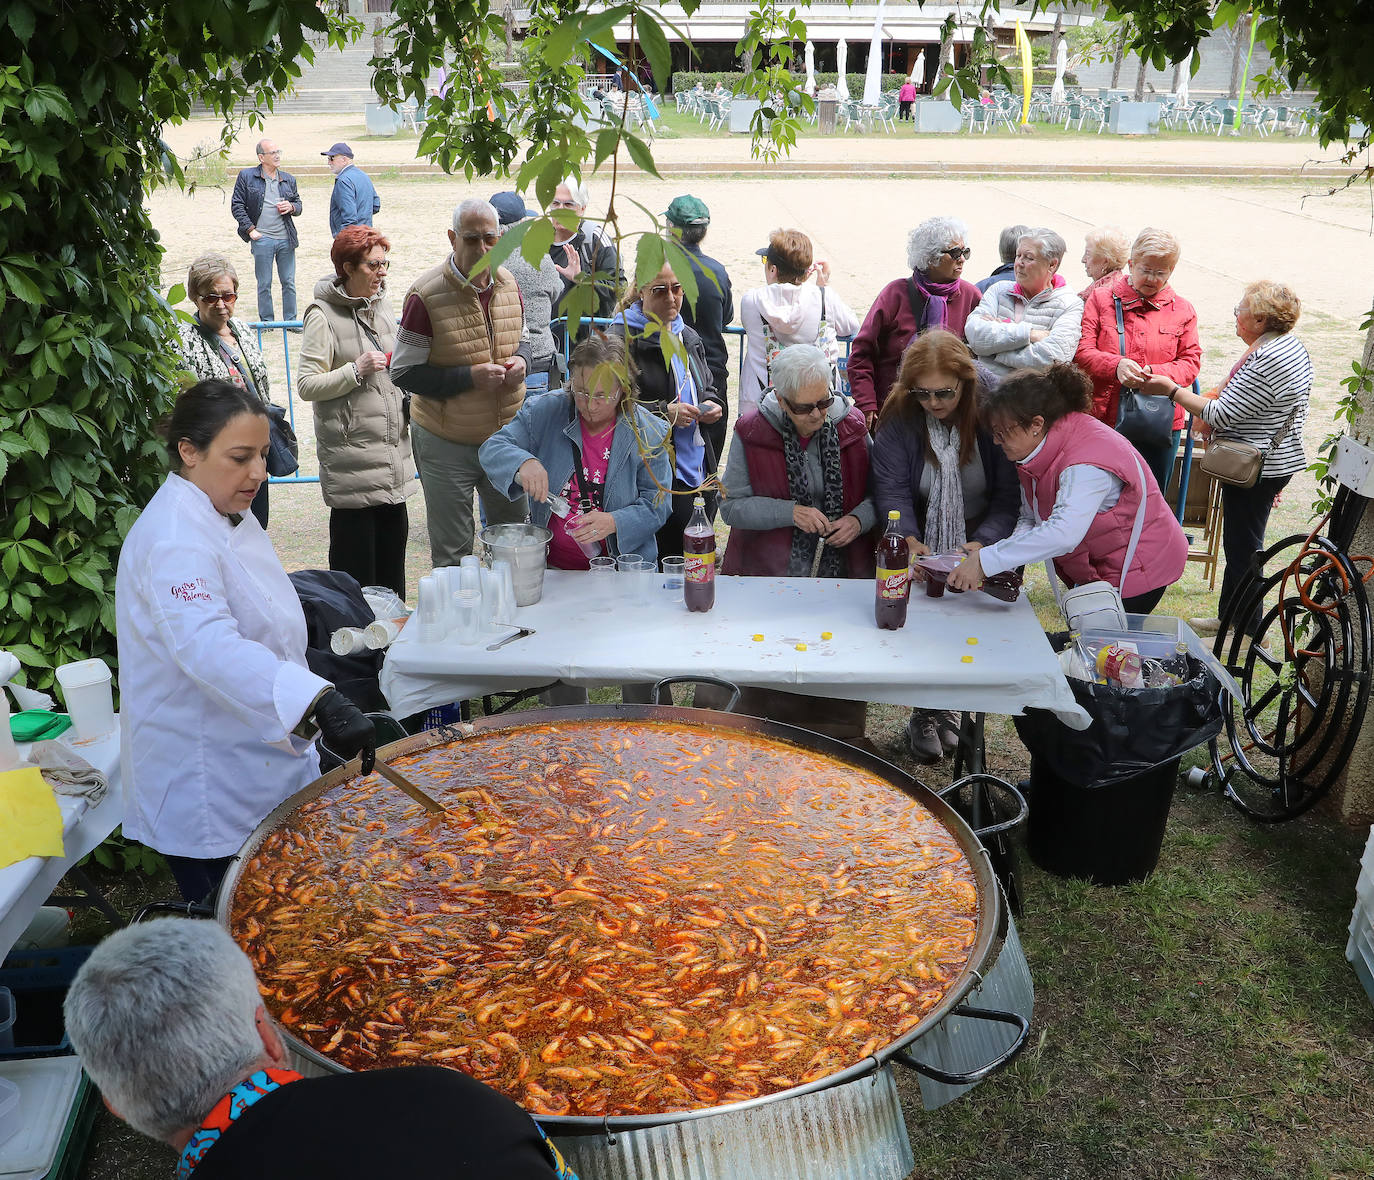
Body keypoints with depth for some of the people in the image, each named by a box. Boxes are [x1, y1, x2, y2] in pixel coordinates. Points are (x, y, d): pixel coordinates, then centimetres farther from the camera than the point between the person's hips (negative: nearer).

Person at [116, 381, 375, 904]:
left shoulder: (230, 514, 7)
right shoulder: (174, 541, -25)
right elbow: (211, 648, -42)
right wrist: (318, 703, -54)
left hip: (259, 769, 9)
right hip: (206, 798, -9)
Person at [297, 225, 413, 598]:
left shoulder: (382, 305, 14)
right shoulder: (324, 315, -8)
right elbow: (306, 385, -12)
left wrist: (408, 403, 13)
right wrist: (356, 371, -20)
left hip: (393, 447, 7)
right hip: (352, 452, -7)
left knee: (394, 536, 12)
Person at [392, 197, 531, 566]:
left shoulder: (508, 282, 1)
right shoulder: (426, 295, -17)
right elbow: (404, 372, -15)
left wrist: (520, 360, -7)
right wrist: (470, 377, -24)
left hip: (505, 438, 5)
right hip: (446, 443, -5)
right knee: (451, 555, 8)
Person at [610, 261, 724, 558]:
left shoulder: (689, 338, 15)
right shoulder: (623, 338, -9)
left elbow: (708, 387, 27)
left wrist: (712, 405, 4)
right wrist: (663, 413, -21)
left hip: (699, 475, 7)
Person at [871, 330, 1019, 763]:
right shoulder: (899, 415, -13)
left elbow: (1009, 493, -19)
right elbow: (891, 488, -19)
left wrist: (982, 544, -34)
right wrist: (910, 541, -35)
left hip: (984, 537, -1)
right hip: (922, 537, 1)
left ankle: (945, 706, 17)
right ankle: (926, 712, 10)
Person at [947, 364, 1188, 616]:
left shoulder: (1087, 464, -33)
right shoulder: (1034, 451, -4)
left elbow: (1064, 533, -47)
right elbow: (1029, 519, 1)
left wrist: (986, 562, -48)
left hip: (1137, 570, -9)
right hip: (1093, 570, 9)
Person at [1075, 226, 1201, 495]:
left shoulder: (1182, 310, 10)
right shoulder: (1101, 299, 5)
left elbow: (1191, 360, 6)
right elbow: (1081, 351, -3)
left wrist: (1159, 373, -16)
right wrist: (1116, 365, -22)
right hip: (1105, 418, -1)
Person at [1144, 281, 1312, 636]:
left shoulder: (1266, 361, -25)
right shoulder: (1289, 343, 8)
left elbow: (1221, 414, -23)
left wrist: (1171, 389, -17)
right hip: (1276, 459, 11)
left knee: (1243, 548, -1)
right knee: (1238, 543, 19)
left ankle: (1248, 635, 9)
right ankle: (1229, 616, 32)